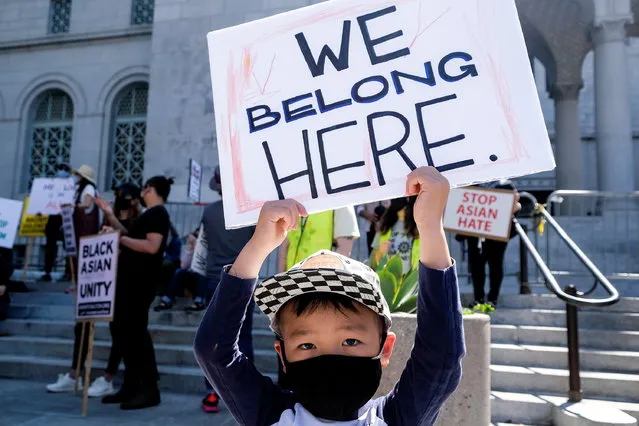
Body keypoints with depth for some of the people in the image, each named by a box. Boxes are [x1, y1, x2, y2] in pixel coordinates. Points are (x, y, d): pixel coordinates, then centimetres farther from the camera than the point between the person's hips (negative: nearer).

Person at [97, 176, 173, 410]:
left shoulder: (158, 213, -11)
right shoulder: (149, 214, 20)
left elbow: (152, 246, -23)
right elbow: (130, 236, 20)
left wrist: (120, 239, -18)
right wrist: (110, 215, 19)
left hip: (140, 281, -10)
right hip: (129, 278, 10)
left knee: (135, 330, -7)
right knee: (123, 328, 12)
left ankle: (149, 390, 0)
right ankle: (131, 386, 20)